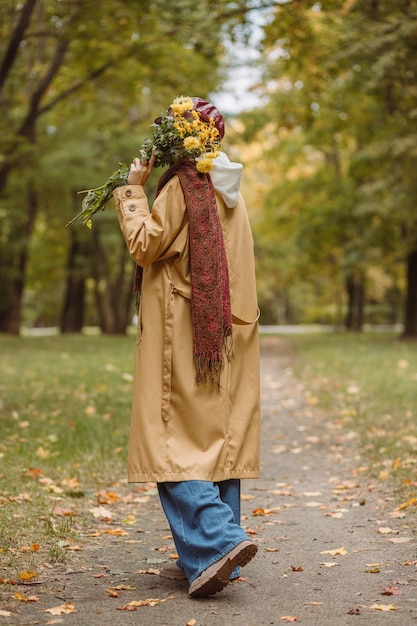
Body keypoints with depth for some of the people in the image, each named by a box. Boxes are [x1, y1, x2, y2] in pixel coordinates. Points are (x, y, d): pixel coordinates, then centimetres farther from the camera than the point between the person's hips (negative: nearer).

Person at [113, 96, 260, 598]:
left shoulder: (180, 187, -9)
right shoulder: (228, 192, 15)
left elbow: (145, 246, -12)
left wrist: (133, 190, -2)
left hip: (183, 335, -8)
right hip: (227, 334, 8)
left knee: (175, 440, -6)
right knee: (219, 436, 7)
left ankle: (217, 541, -18)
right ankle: (210, 557, 12)